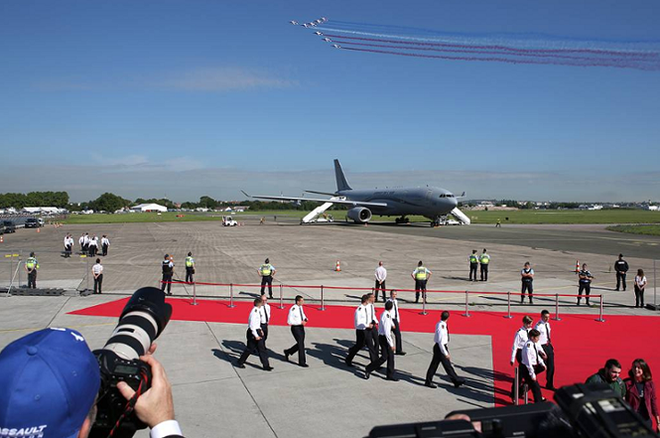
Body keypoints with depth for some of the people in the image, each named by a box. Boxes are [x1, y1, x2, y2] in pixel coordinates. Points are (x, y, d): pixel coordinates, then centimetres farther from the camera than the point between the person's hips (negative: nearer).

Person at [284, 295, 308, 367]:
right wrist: (300, 322, -26)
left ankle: (288, 352, 38)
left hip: (301, 327, 8)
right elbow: (289, 321, -23)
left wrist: (305, 319, -4)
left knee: (300, 344, 16)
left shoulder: (300, 307, 3)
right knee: (301, 345, -2)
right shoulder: (293, 310, -22)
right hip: (295, 328, -8)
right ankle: (302, 362, 12)